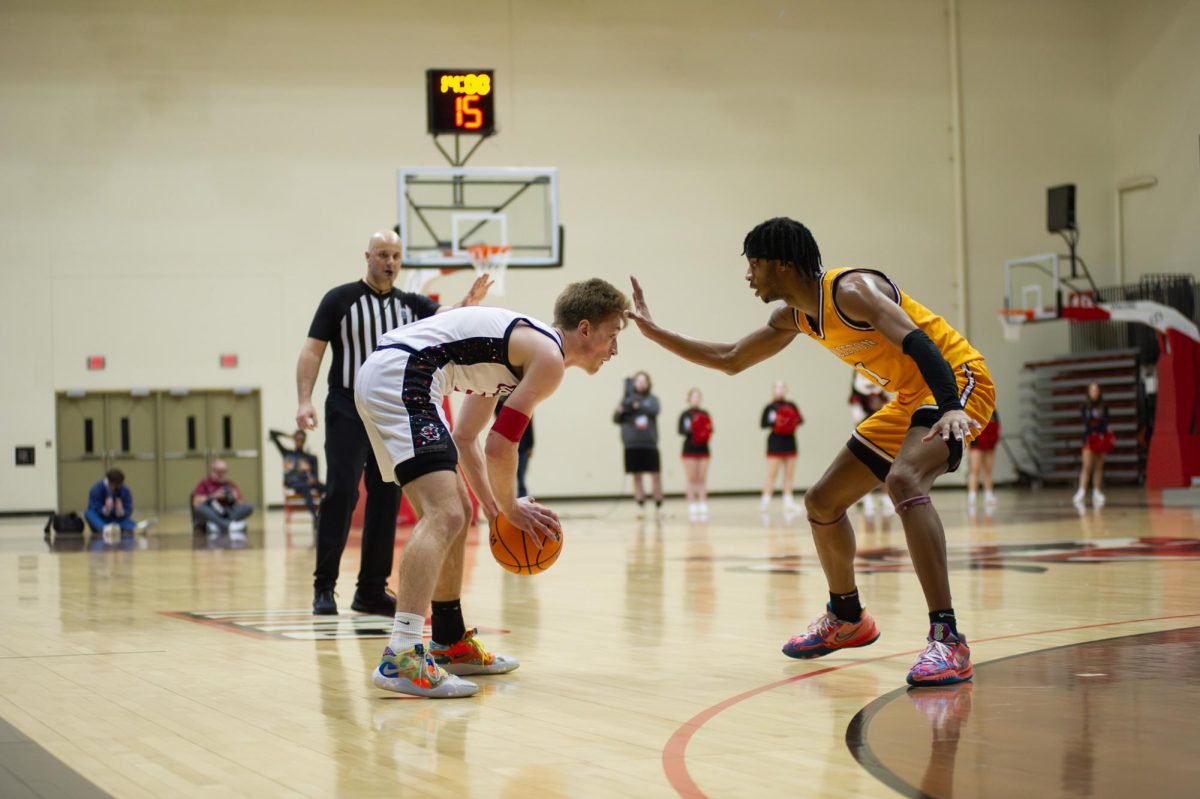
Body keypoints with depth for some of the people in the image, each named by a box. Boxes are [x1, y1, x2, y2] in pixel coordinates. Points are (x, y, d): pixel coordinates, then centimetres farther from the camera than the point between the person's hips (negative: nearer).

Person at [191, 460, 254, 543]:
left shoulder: (231, 485, 17)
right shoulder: (204, 484, 9)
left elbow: (242, 504, 13)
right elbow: (196, 503, -6)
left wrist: (236, 498, -8)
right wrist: (213, 496, -15)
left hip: (229, 515, 3)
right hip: (211, 514, -3)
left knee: (249, 507, -23)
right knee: (200, 508, -36)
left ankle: (217, 525, -38)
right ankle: (230, 526, -51)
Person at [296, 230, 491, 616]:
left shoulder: (410, 304, 9)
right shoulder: (340, 300, -2)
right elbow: (312, 350, -4)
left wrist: (468, 304, -29)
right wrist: (305, 401, -16)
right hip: (347, 413, -4)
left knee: (386, 500, 5)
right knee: (341, 494, -11)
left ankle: (371, 590, 11)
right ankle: (324, 587, -5)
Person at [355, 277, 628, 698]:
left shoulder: (520, 343, 25)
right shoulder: (549, 358, -6)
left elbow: (465, 437, 28)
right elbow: (499, 447, -11)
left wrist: (493, 507, 22)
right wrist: (511, 509, 5)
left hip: (380, 375, 11)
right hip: (401, 379, -11)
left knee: (456, 513, 20)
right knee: (443, 516, -21)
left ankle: (450, 643, 30)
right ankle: (400, 658, -32)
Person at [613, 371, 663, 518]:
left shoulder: (652, 399, 8)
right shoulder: (627, 400, 7)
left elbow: (655, 410, -12)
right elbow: (616, 420, 4)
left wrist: (639, 406, -23)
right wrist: (618, 411, -18)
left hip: (650, 444, 0)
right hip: (632, 445, 0)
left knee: (656, 475, -2)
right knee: (637, 476, 1)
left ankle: (658, 506, 7)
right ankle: (641, 507, 3)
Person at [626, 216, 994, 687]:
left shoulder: (851, 290, -21)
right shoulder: (793, 318, 7)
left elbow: (919, 342, -34)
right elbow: (730, 360, 20)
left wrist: (951, 408, -49)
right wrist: (654, 333, 15)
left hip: (956, 381, -10)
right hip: (910, 398, 10)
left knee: (903, 480, -36)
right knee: (822, 501, 13)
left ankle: (948, 640, -40)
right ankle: (846, 620, 35)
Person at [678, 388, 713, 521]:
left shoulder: (705, 414, 9)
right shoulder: (685, 415, 0)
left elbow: (709, 430, 8)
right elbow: (680, 430, -7)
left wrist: (705, 433, -13)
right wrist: (690, 431, -24)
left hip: (703, 449, 3)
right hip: (690, 450, -3)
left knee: (702, 479, 2)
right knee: (692, 480, -1)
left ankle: (703, 510, 2)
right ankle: (692, 509, 3)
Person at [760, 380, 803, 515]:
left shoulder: (791, 406, 11)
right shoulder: (770, 407, -1)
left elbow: (800, 419, 7)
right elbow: (763, 423, -7)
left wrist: (795, 421, -13)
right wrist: (774, 422, -23)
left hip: (790, 441, 5)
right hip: (775, 442, -5)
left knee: (790, 473, 6)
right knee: (772, 473, -8)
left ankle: (788, 502, 11)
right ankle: (766, 502, -7)